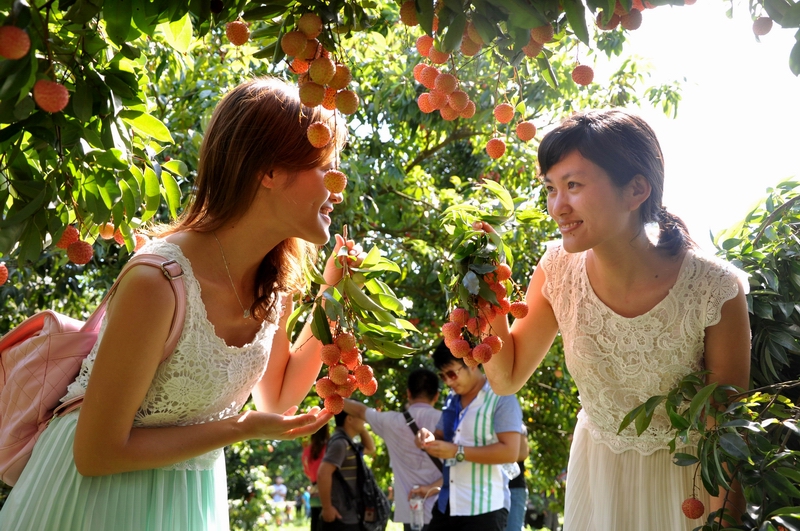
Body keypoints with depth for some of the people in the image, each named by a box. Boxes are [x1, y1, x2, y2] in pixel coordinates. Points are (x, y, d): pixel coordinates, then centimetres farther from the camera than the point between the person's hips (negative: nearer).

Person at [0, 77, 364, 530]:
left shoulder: (274, 284, -8)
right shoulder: (159, 282, -29)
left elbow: (277, 400, 4)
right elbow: (98, 452, -23)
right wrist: (241, 429, -21)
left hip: (194, 493, 7)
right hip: (97, 492, -6)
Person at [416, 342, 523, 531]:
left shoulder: (501, 398, -9)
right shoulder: (452, 400, 14)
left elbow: (510, 451, -18)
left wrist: (457, 452, -20)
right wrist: (430, 440, -1)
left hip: (484, 508, -7)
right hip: (447, 505, 7)